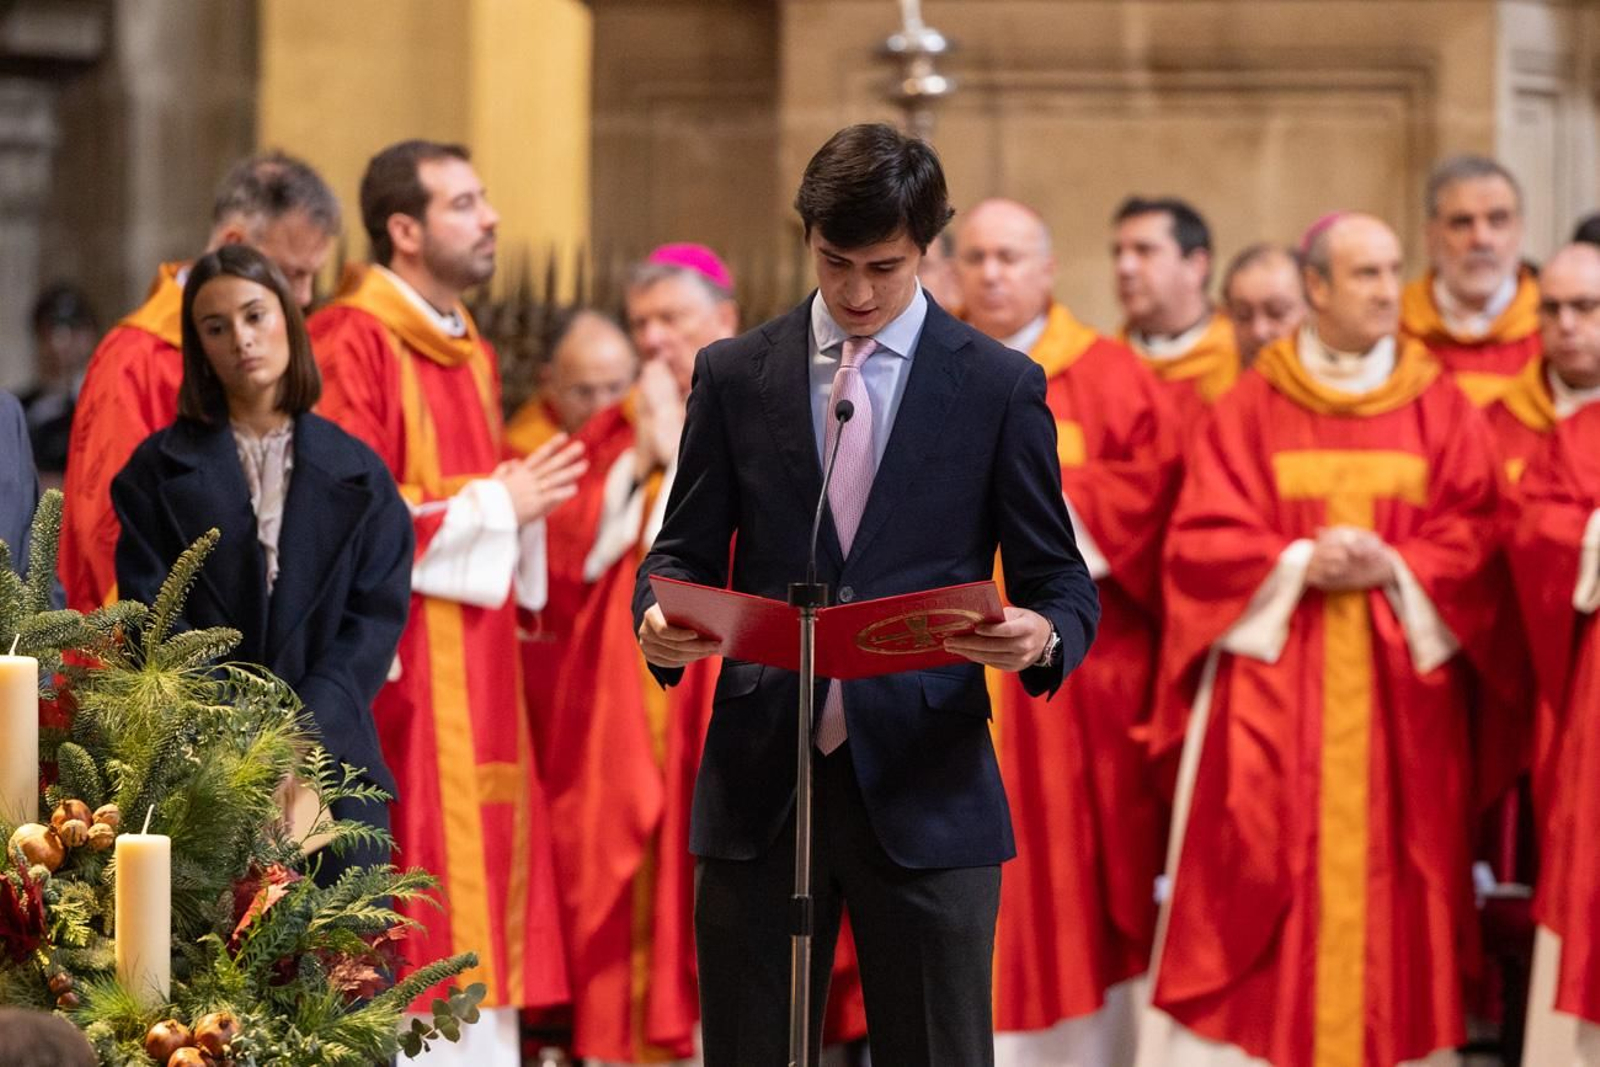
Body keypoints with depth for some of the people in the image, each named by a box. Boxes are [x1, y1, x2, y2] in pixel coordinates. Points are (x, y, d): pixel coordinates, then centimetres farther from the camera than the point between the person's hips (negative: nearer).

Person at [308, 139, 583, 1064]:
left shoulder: (473, 355, 17)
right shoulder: (353, 347, -11)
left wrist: (527, 505, 5)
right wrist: (496, 505, -10)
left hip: (476, 685, 9)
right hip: (398, 679, -9)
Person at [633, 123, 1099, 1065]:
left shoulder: (999, 386, 3)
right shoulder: (734, 375, 8)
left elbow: (1059, 580, 5)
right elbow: (687, 549, 12)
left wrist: (1042, 635, -19)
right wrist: (661, 616, -12)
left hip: (924, 786, -2)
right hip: (760, 780, 2)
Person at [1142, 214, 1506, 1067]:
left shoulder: (1439, 407, 8)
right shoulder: (1252, 408, 4)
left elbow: (1475, 532, 2)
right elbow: (1200, 539, -1)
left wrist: (1395, 568, -14)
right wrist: (1297, 565, -14)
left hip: (1400, 689, 1)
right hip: (1272, 681, -1)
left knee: (1389, 878, 0)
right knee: (1258, 864, -7)